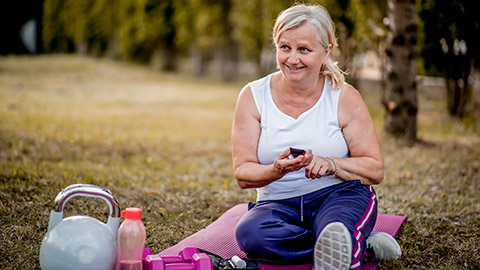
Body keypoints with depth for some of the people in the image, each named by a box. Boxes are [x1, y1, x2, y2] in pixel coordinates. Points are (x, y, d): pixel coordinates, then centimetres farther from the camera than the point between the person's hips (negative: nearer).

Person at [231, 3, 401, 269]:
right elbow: (243, 173, -3)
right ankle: (362, 246, -28)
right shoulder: (253, 96, 1)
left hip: (340, 194, -1)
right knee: (250, 233, -33)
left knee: (336, 226, -37)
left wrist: (329, 164, -20)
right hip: (279, 203, 2)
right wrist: (276, 170, -26)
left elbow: (375, 171, -1)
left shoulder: (345, 97, 0)